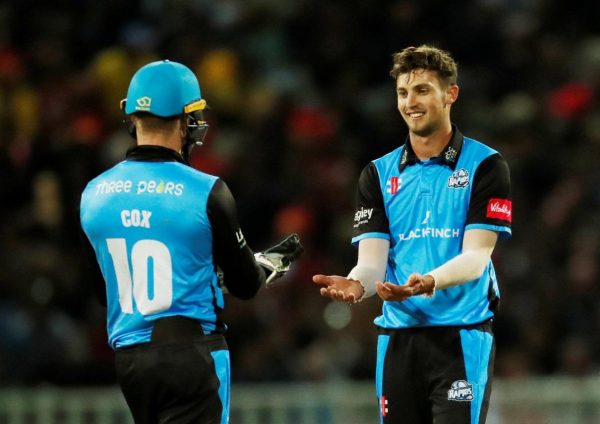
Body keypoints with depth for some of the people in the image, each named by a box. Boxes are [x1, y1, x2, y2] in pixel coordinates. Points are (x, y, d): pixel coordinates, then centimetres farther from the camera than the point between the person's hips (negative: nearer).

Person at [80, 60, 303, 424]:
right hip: (192, 351, -5)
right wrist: (271, 262, 22)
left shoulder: (94, 194, 2)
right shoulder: (206, 192, -12)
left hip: (127, 354, 5)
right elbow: (245, 285, -1)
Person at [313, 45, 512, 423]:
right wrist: (357, 284, -22)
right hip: (398, 338, 4)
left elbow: (475, 255, -10)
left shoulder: (485, 165, 0)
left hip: (462, 338, -4)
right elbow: (372, 260, 3)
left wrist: (428, 283, -30)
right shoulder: (378, 174, 12)